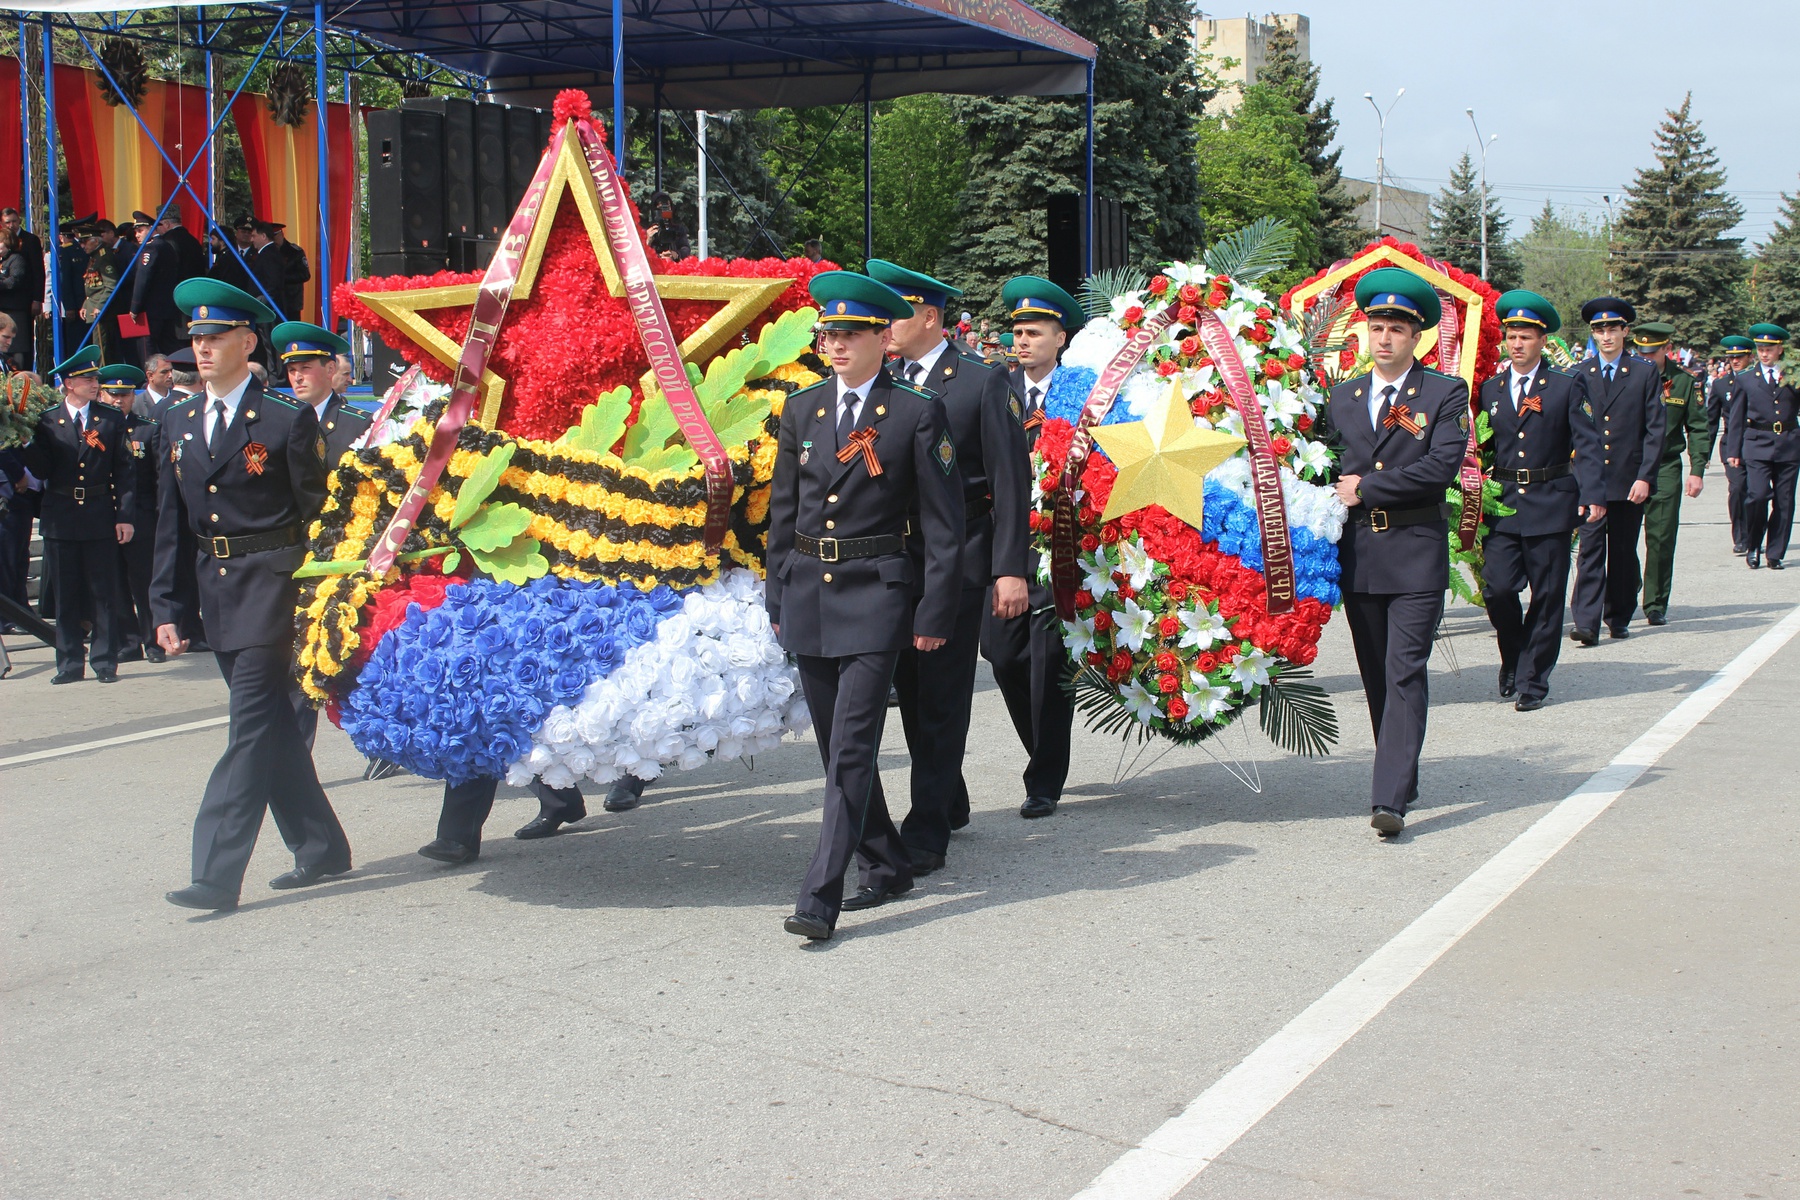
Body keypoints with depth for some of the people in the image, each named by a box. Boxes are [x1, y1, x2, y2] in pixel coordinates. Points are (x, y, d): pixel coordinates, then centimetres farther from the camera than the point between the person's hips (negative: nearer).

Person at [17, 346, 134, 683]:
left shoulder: (111, 420, 3)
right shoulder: (48, 422, 3)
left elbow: (122, 471, 2)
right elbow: (42, 471, -2)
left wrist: (124, 516, -4)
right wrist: (26, 442, -17)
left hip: (100, 517, -1)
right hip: (60, 518, 1)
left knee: (104, 593, 2)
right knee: (66, 595, 6)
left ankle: (105, 661, 9)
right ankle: (70, 663, 13)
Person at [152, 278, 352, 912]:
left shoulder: (288, 420, -6)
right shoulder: (177, 422, 12)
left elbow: (317, 513, -6)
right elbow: (170, 521, 13)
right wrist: (166, 606, 9)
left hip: (271, 583, -7)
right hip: (215, 590, 7)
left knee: (252, 728, -8)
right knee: (270, 726, 13)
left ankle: (217, 873, -9)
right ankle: (320, 847, 24)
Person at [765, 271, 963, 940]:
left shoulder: (917, 413, -3)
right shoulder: (802, 409, 10)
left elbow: (943, 521, -3)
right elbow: (783, 510, 15)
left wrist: (935, 613, -7)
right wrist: (778, 600, 12)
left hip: (875, 593, -5)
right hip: (808, 592, 6)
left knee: (853, 746, -11)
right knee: (835, 745, 12)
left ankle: (820, 897, -11)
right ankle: (887, 865, 27)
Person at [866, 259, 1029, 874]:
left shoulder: (984, 383, -4)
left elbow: (1010, 482, -6)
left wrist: (1011, 569, -12)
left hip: (957, 561, -5)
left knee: (942, 698, -3)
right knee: (910, 691, 13)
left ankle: (927, 832, 0)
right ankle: (949, 801, 32)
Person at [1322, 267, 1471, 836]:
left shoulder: (1446, 394, 0)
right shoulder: (1342, 396, 14)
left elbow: (1441, 466, -12)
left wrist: (1366, 489, -10)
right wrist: (1337, 495, -3)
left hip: (1416, 556, -5)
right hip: (1358, 554, 5)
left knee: (1405, 672, -11)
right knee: (1376, 676, 10)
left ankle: (1390, 798, -16)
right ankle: (1402, 778, 25)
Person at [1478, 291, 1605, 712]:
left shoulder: (1565, 387, 1)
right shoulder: (1490, 389, 9)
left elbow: (1586, 444, -3)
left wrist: (1591, 495, -16)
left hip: (1551, 504, -2)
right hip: (1502, 504, 2)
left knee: (1547, 597, 2)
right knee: (1497, 588, -9)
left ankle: (1532, 681, 12)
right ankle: (1513, 659, 18)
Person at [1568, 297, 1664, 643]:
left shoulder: (1645, 373, 4)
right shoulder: (1579, 374, 8)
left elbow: (1654, 430, 0)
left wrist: (1645, 477, -8)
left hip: (1629, 480, 0)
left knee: (1623, 553, 8)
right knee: (1590, 549, -8)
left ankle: (1618, 618, 21)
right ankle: (1586, 623, -13)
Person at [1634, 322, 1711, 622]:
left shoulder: (1683, 381, 2)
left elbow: (1700, 428, 6)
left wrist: (1697, 470, -1)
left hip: (1666, 469, 0)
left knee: (1661, 538, 1)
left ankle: (1656, 603, 11)